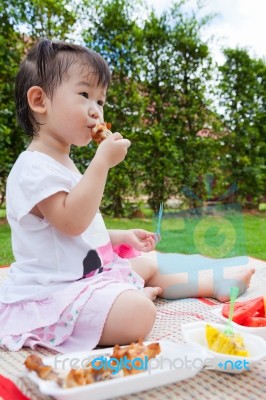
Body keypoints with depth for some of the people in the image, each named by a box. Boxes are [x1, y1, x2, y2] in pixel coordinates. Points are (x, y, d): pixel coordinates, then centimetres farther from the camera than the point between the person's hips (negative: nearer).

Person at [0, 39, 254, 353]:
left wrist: (122, 237, 15)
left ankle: (217, 282, 33)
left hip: (91, 270, 11)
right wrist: (102, 162, -29)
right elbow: (70, 221, -30)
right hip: (52, 292, -11)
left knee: (150, 264, 18)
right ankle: (140, 294, 5)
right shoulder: (34, 167, -20)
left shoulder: (63, 162, 14)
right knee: (138, 314, -28)